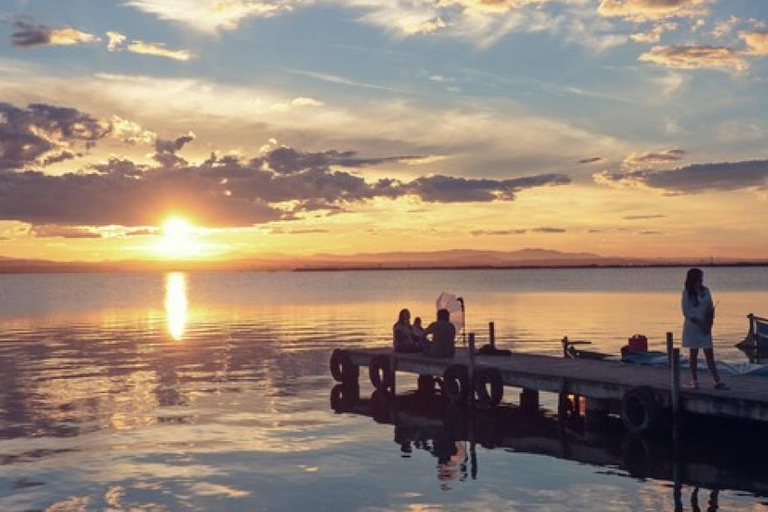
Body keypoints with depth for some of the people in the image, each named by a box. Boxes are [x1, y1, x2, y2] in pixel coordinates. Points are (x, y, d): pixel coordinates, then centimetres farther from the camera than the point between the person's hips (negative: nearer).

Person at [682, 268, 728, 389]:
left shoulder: (705, 291, 6)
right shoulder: (687, 293, -6)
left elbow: (710, 308, 8)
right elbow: (686, 312, -9)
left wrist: (709, 322, -7)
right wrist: (700, 323, -14)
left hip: (705, 327, 3)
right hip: (692, 326, -3)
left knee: (709, 354, 0)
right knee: (694, 353, 5)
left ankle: (717, 381, -4)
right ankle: (694, 380, 13)